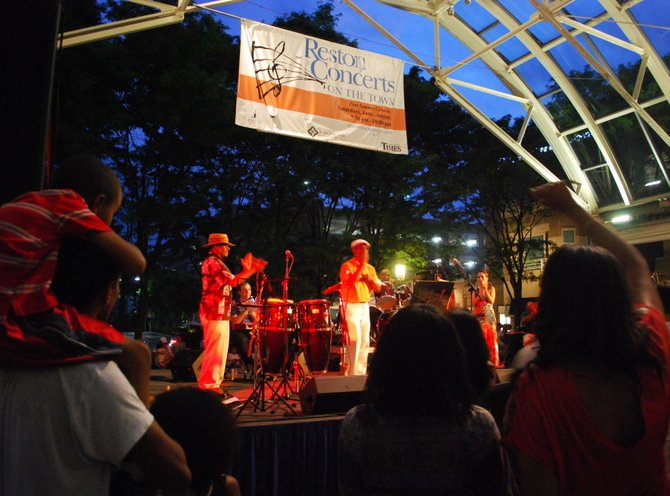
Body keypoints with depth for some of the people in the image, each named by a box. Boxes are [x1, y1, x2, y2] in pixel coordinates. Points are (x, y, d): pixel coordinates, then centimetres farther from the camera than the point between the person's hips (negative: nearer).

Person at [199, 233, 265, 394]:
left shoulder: (217, 262, 20)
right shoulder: (212, 262, -13)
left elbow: (231, 281, 17)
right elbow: (232, 281, -21)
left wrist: (250, 270, 11)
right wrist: (248, 270, -11)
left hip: (220, 313, 11)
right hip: (215, 313, -11)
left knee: (219, 350, 14)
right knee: (215, 350, -7)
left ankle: (213, 383, 21)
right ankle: (208, 384, -1)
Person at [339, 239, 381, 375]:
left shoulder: (370, 268, 14)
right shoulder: (347, 266, -6)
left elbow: (378, 288, 11)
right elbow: (351, 281, -24)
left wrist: (369, 278, -7)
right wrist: (362, 264, -21)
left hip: (365, 306, 7)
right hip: (351, 306, -7)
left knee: (365, 341, 8)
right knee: (355, 340, -12)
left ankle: (361, 372, 17)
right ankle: (352, 373, -6)